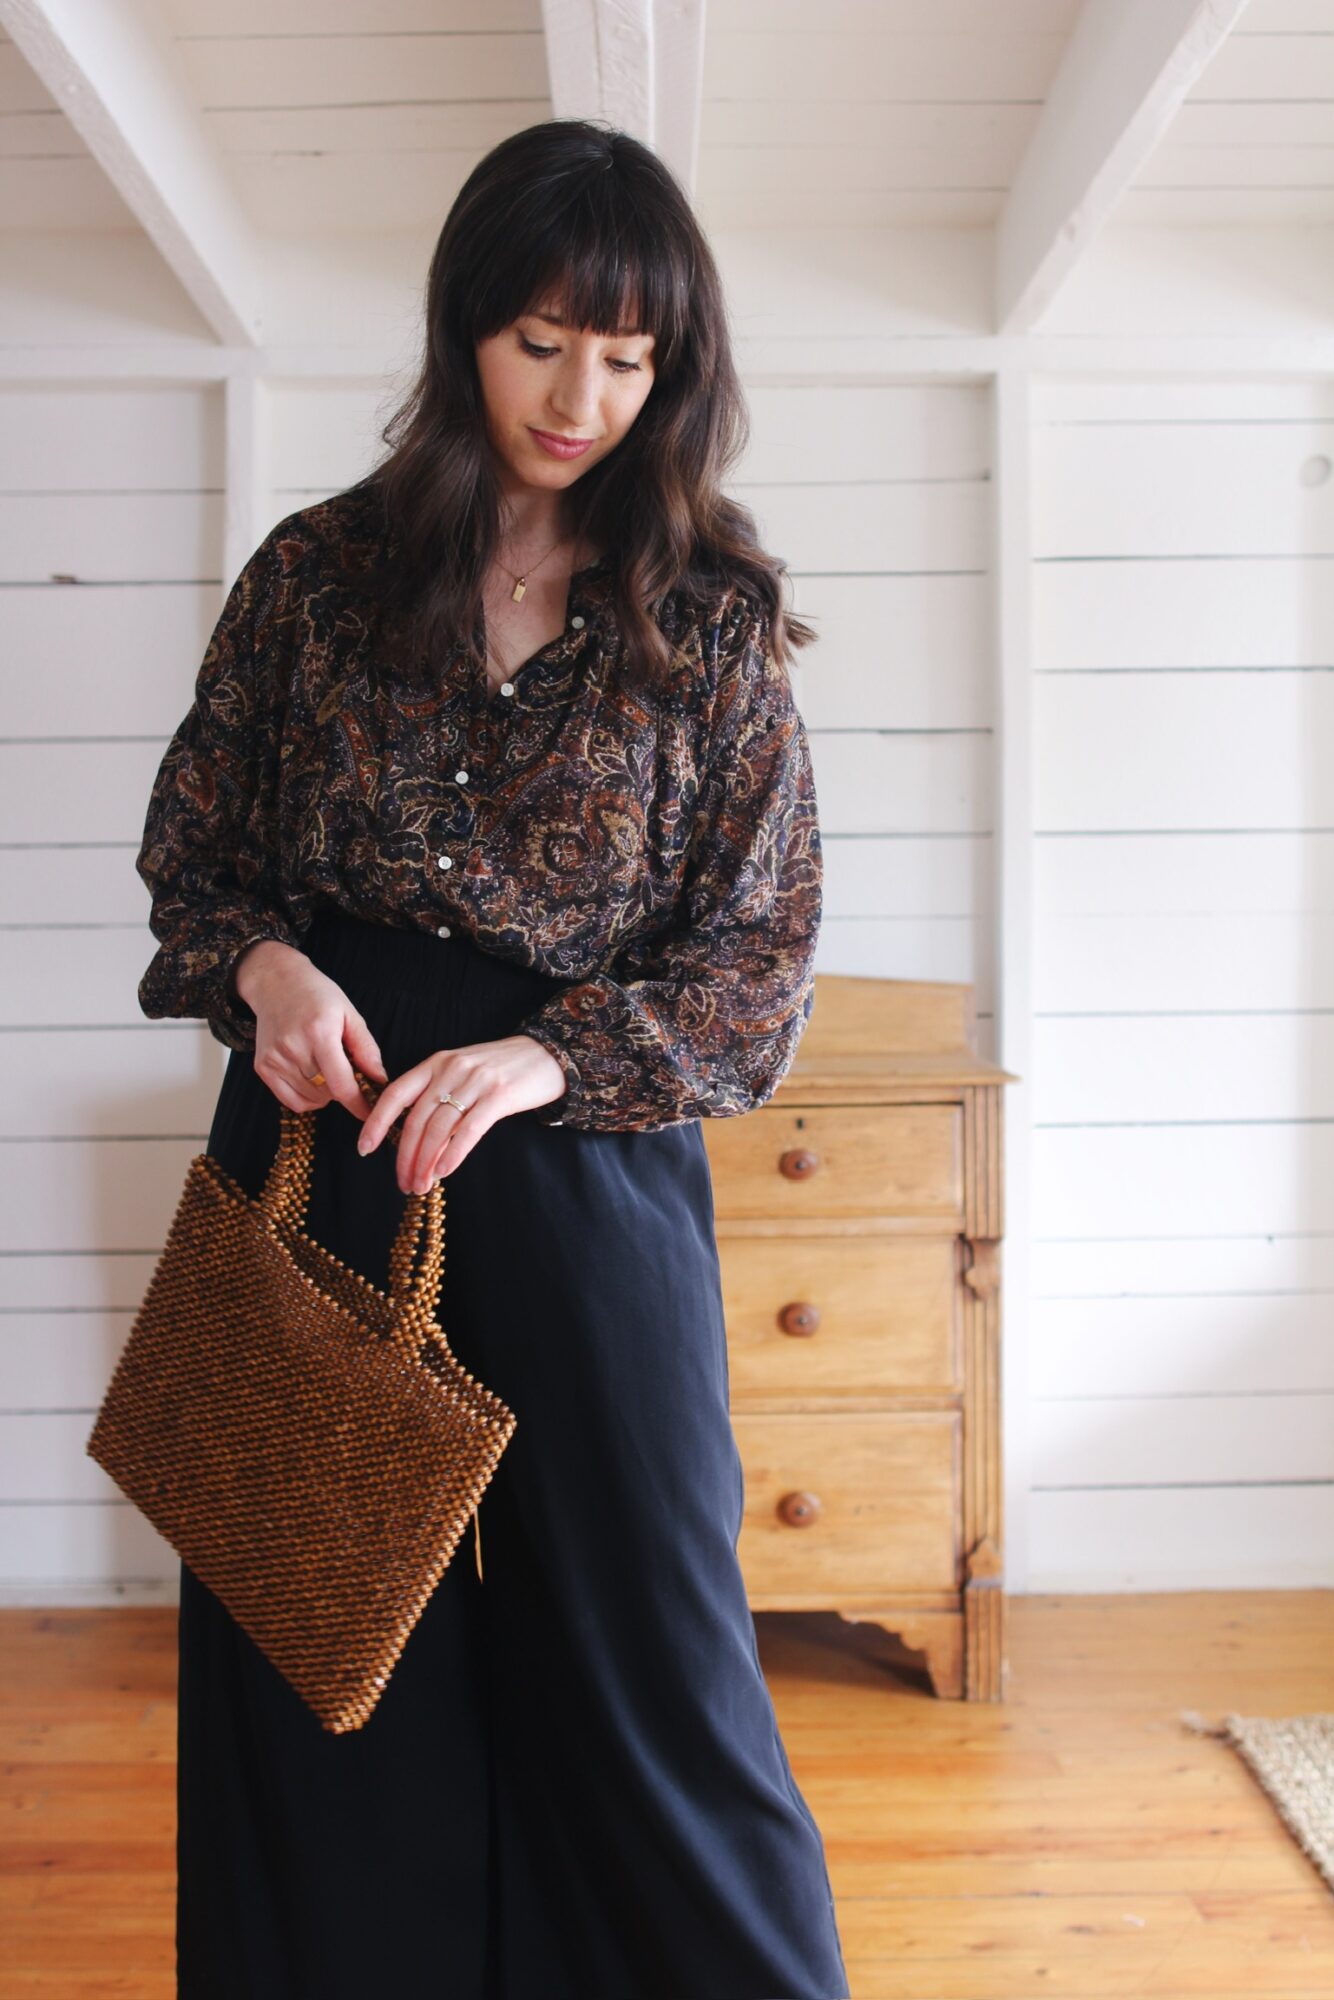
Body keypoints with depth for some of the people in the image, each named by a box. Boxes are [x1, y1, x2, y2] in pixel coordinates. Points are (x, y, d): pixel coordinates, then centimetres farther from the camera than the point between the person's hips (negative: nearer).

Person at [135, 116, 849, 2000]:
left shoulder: (715, 612, 2)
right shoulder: (319, 570, 5)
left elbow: (763, 962, 0)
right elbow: (192, 852, 13)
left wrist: (546, 1057, -16)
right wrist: (266, 966, -9)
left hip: (589, 1159, -1)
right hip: (320, 1131, 2)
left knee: (646, 1650, 5)